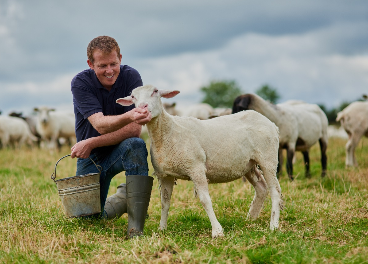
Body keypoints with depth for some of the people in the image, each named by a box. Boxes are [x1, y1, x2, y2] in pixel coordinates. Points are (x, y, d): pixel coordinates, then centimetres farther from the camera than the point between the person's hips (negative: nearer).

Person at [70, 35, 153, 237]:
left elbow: (134, 130, -23)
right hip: (91, 157, 1)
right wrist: (128, 116, -53)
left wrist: (92, 143, -26)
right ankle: (123, 196, 30)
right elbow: (100, 124, -32)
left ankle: (136, 228, -32)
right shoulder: (80, 83, -17)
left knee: (136, 145, -36)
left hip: (121, 150, -1)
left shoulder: (131, 77, -17)